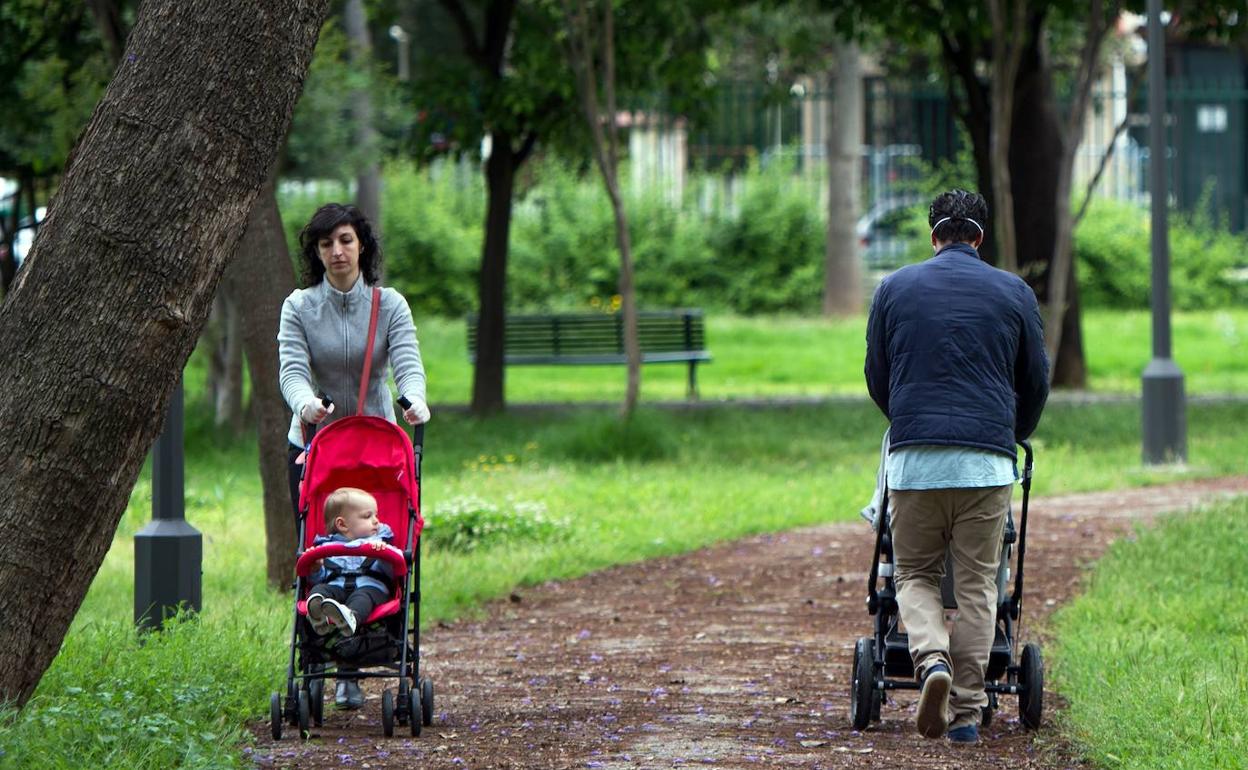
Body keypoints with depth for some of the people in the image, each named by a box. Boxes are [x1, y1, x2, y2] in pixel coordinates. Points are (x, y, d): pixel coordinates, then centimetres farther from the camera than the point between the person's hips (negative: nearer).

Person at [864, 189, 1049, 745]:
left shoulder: (895, 289, 9)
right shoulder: (1014, 293, 9)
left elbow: (876, 379, 17)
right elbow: (1036, 383, 17)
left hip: (914, 456, 0)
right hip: (987, 459, 0)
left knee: (915, 575, 10)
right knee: (976, 584, 5)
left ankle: (932, 662, -18)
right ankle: (965, 713, 1)